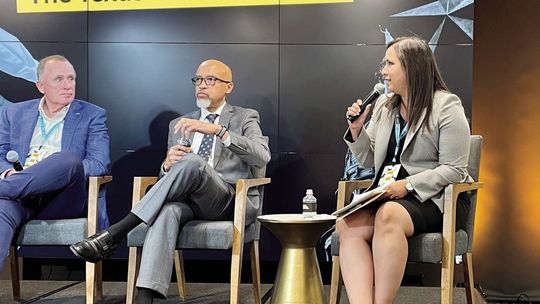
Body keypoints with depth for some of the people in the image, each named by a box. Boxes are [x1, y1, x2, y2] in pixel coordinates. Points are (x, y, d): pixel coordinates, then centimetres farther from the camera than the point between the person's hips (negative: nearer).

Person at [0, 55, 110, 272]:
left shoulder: (93, 116, 13)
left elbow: (99, 163, 0)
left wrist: (65, 172, -18)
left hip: (63, 201, -1)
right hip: (22, 198, 2)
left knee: (68, 159, -33)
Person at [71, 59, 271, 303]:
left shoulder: (245, 118, 12)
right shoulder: (179, 125, 24)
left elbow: (262, 157, -9)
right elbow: (169, 176, 20)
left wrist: (217, 130, -22)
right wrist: (168, 165, -7)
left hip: (230, 201, -3)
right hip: (188, 200, 3)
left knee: (191, 162, -34)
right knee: (167, 209, -35)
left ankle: (115, 233, -33)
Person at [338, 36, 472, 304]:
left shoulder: (446, 106, -3)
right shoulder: (384, 104, 16)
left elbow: (454, 170, -9)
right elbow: (368, 161, 21)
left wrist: (407, 185, -18)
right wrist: (356, 130, 3)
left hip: (435, 199, -5)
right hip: (387, 195, 5)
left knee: (388, 215, -37)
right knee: (348, 224, -27)